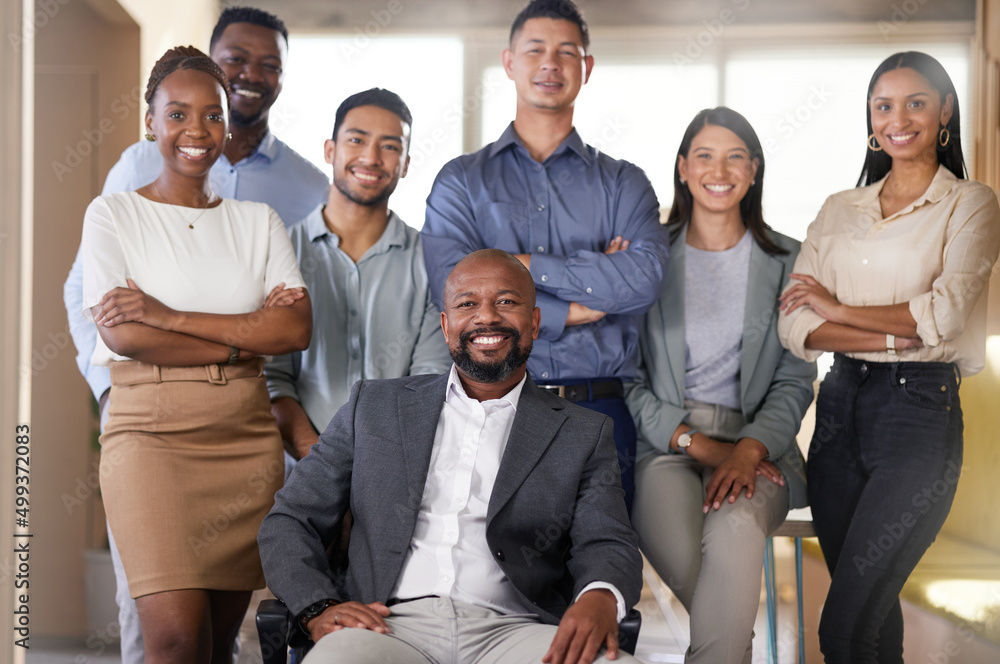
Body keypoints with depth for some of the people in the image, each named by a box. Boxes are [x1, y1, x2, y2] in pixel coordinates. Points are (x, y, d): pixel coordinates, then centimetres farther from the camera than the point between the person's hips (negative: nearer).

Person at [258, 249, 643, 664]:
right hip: (391, 625, 0)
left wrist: (600, 598, -23)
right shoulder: (374, 406, 19)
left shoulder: (583, 434, 17)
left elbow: (609, 546, 4)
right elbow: (289, 521, 16)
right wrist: (318, 607, -6)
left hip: (511, 630, 1)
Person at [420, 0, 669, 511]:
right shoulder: (461, 181, 10)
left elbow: (644, 277, -7)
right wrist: (577, 309, -5)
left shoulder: (624, 184, 13)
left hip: (599, 410, 1)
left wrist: (526, 266, -7)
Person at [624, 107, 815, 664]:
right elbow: (627, 376, 4)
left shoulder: (787, 261, 10)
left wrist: (748, 450, -13)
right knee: (675, 549, -33)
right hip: (666, 442, 0)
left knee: (735, 527, -36)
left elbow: (795, 379, 5)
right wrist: (698, 444, -9)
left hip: (758, 445, 0)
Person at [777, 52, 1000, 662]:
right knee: (872, 611, 12)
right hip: (840, 407, 5)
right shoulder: (839, 211, 13)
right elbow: (793, 325, 2)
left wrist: (838, 309, -3)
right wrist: (891, 337, -11)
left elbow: (944, 313, -13)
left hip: (920, 408, -5)